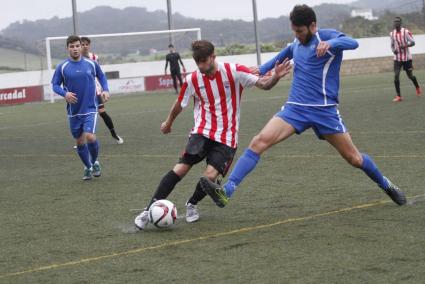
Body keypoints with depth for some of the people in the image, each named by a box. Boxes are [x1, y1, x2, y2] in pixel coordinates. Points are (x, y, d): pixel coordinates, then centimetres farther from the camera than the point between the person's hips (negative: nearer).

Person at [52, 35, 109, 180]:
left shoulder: (91, 64, 0)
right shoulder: (62, 67, -3)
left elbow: (102, 77, 15)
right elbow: (55, 85, 1)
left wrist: (105, 90, -2)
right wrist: (65, 93, -18)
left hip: (90, 109, -2)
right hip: (73, 111, 2)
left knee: (89, 136, -19)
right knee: (79, 141, 9)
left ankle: (95, 162, 8)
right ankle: (88, 168, 30)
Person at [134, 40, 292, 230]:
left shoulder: (233, 71, -8)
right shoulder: (192, 80, -1)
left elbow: (264, 84, -9)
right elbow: (179, 104, 17)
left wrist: (275, 77, -30)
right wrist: (168, 123, 31)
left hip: (226, 137, -1)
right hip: (202, 132, 1)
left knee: (210, 175, -17)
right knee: (180, 169, -16)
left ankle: (192, 205, 14)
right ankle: (150, 210, -12)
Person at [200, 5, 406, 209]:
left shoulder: (328, 36, -6)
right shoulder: (296, 45, 13)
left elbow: (353, 43, -27)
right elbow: (282, 56, 36)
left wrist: (330, 43, -45)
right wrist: (262, 69, 30)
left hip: (324, 110, -4)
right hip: (295, 108, 4)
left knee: (354, 158, 3)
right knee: (259, 141, -17)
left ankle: (386, 186, 32)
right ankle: (227, 191, -25)